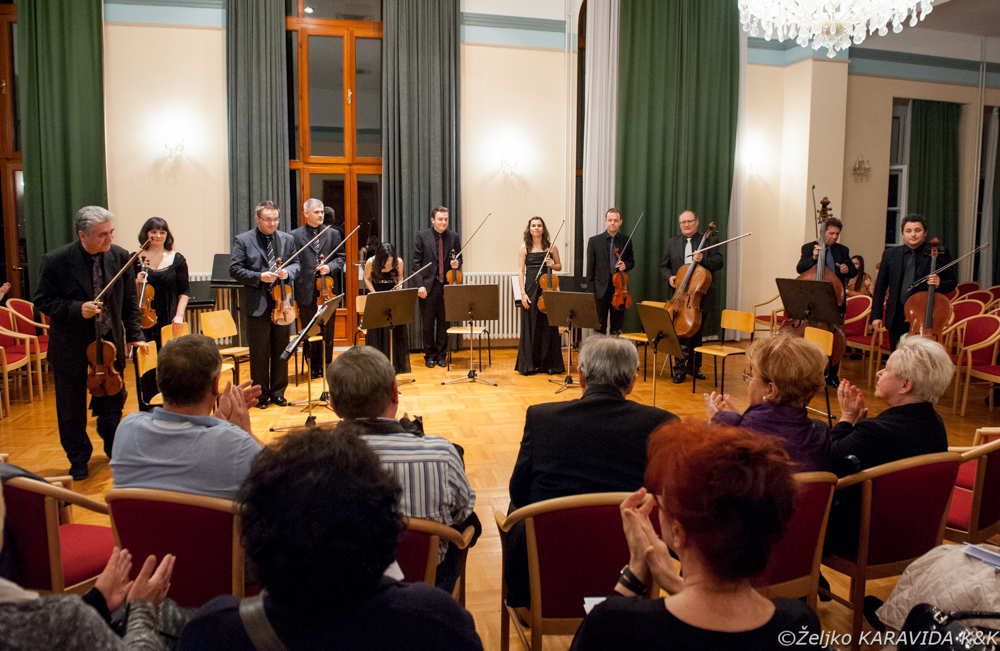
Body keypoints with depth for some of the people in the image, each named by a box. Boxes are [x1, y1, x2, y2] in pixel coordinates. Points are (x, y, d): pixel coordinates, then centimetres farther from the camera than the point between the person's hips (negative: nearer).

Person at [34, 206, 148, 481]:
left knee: (111, 402, 14)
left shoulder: (120, 257, -6)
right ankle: (79, 459, 31)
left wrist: (135, 334, -6)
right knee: (72, 407, 12)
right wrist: (77, 309, -25)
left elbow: (129, 302, 1)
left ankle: (114, 449, 38)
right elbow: (43, 301, -9)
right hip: (71, 347, -2)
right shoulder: (57, 260, -15)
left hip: (109, 342, 2)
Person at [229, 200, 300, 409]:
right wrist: (259, 277, -17)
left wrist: (288, 272, -10)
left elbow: (295, 264, 13)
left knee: (281, 350, 10)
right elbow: (235, 269, -5)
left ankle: (278, 392, 22)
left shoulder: (287, 239, 9)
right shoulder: (243, 240, -1)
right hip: (257, 305, -3)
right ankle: (261, 394, 16)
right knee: (259, 352, 4)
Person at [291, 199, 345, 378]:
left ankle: (326, 366, 17)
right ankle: (313, 367, 16)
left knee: (327, 331, 6)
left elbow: (341, 256, 10)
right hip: (306, 291, -1)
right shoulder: (295, 235, 2)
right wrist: (298, 281, -9)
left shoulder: (333, 234, 9)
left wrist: (330, 267, -9)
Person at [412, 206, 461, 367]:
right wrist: (420, 285, -10)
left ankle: (441, 355, 18)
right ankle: (430, 355, 18)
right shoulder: (421, 236, 0)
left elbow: (459, 258, 16)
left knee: (444, 323, 7)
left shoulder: (454, 237, 7)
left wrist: (456, 263, -10)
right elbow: (416, 262, -2)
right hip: (428, 286, -2)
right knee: (428, 323, 5)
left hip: (447, 286, 2)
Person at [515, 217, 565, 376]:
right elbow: (521, 271, 0)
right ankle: (529, 365, 10)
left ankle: (549, 364, 11)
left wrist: (552, 265, -7)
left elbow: (559, 266, 16)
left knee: (548, 326, 2)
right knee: (530, 326, 2)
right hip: (530, 289, -1)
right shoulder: (524, 247, 3)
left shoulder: (551, 247, 6)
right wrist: (523, 293, -8)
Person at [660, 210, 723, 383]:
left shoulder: (709, 241, 5)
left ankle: (694, 366, 25)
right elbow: (664, 266, 15)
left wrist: (703, 260, -22)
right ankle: (680, 369, -3)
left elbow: (719, 262, -3)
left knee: (697, 332, 11)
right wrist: (669, 277, -6)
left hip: (701, 294, 0)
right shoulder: (672, 243, 12)